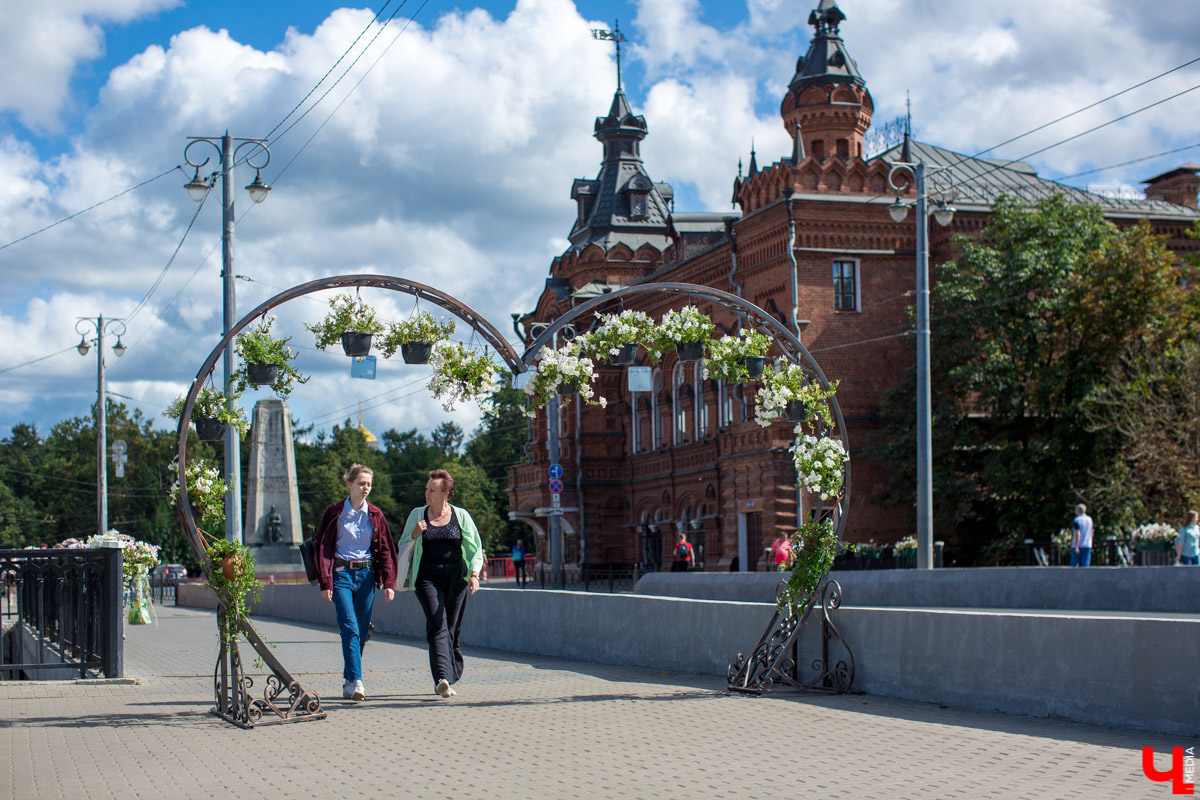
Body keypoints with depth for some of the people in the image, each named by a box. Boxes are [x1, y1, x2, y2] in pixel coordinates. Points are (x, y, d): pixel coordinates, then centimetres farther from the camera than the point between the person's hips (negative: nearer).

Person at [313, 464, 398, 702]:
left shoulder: (375, 515, 8)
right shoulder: (334, 512, 0)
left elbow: (385, 550, 10)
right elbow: (323, 547, -1)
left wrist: (388, 582, 0)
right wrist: (325, 582, -8)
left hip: (366, 575, 3)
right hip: (341, 574, -3)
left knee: (362, 631, 5)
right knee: (350, 629, -15)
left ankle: (349, 682, 17)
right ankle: (355, 681, -19)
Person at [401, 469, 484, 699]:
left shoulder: (461, 516, 7)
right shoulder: (417, 515, 10)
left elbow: (475, 548, 7)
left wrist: (474, 574, -9)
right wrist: (415, 535, -7)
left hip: (456, 578, 1)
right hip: (428, 578, -1)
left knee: (452, 629, 3)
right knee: (437, 626, -17)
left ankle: (448, 680, 16)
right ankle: (442, 678, -29)